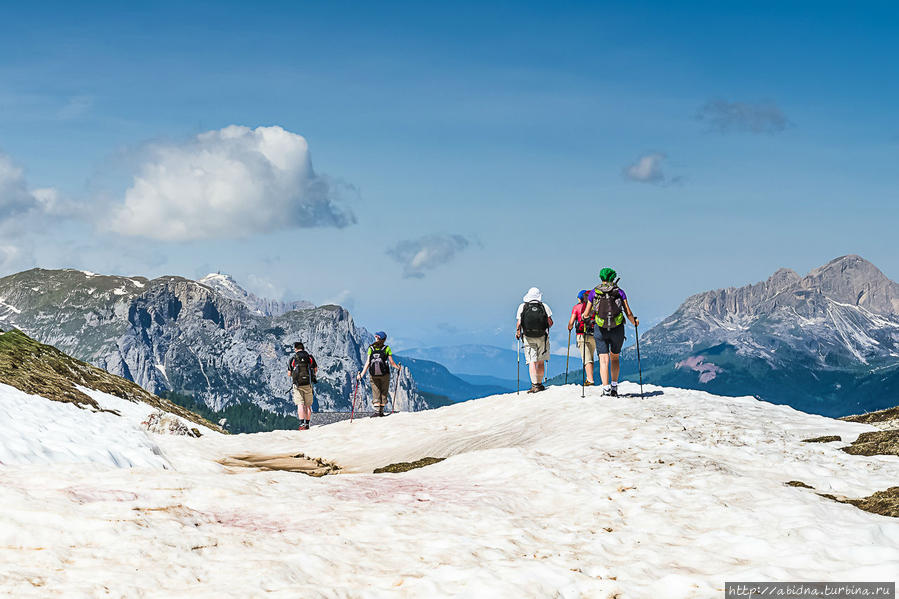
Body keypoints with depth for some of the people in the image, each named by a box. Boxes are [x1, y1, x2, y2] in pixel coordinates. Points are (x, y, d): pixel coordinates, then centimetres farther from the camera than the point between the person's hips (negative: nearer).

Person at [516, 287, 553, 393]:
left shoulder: (522, 306, 2)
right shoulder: (544, 306, 2)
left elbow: (519, 323, -4)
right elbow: (550, 322, -1)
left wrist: (518, 333, 13)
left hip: (528, 337, -1)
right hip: (542, 337, 1)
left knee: (532, 362, -6)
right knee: (541, 361, 12)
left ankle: (534, 385, -17)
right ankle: (540, 384, 19)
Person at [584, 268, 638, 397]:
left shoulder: (594, 292, 2)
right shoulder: (619, 291, 1)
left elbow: (586, 314, 4)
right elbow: (628, 313, -2)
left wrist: (586, 315, 27)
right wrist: (634, 321, 18)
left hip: (600, 329, -1)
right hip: (617, 330, 1)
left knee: (604, 360, -2)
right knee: (615, 358, 19)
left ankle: (606, 388, -15)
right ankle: (614, 386, 16)